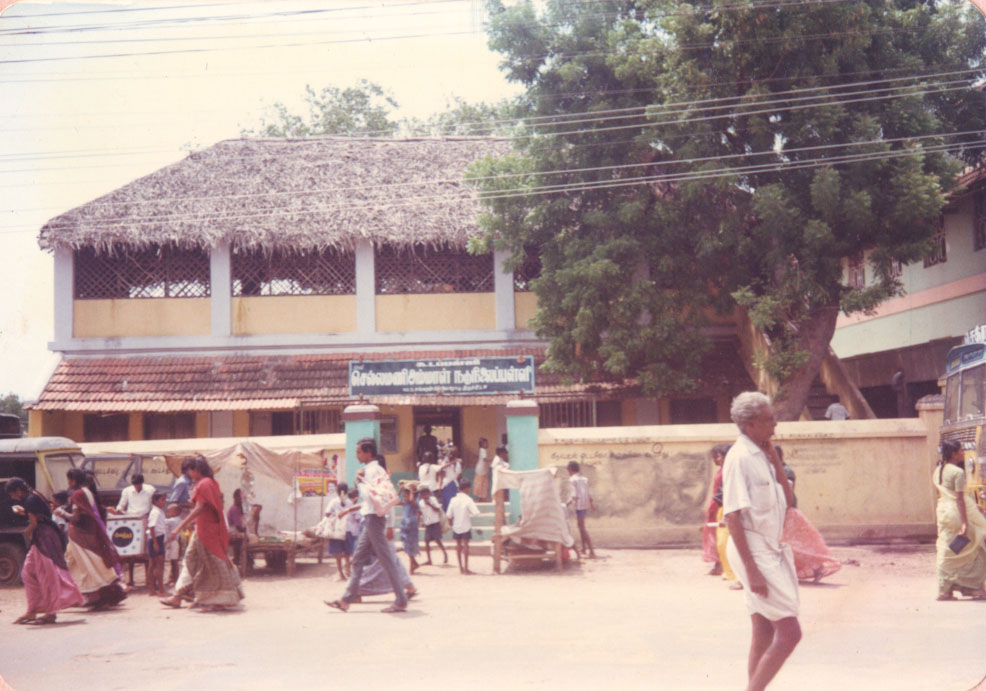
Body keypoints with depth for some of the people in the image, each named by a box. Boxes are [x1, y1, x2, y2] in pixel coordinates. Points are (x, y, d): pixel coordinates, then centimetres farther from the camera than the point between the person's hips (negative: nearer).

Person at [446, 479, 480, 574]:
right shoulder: (468, 499, -14)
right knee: (465, 546, 1)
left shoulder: (453, 500, -3)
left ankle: (461, 568, 16)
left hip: (456, 526, 3)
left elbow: (449, 515, -3)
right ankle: (466, 568, -1)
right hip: (466, 526, -3)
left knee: (458, 546, 12)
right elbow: (476, 513, -21)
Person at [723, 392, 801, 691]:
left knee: (764, 634, 12)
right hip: (754, 552, -9)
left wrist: (773, 455, 1)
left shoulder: (762, 456, 11)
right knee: (789, 633, -10)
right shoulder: (739, 458, -16)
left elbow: (787, 499, 8)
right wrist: (752, 570, -22)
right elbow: (732, 516, -19)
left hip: (774, 550, 9)